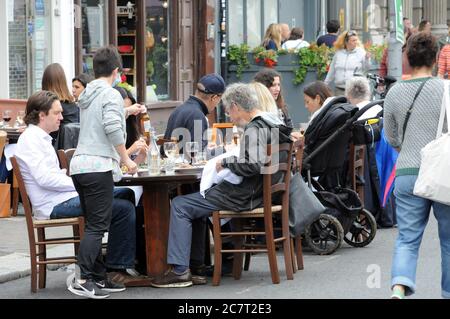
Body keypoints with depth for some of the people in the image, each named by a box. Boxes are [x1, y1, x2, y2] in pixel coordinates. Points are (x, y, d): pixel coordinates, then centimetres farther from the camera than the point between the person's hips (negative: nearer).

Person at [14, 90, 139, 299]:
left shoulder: (40, 138, 21)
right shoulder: (30, 139, -11)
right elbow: (44, 178, -21)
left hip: (62, 198, 11)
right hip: (55, 205, -11)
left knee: (125, 195, 13)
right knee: (124, 209, -19)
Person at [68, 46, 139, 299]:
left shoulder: (87, 95, 19)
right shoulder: (111, 95, -6)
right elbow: (113, 128, -21)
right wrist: (126, 159, -12)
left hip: (79, 164, 9)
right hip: (99, 166, -9)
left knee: (94, 224, 13)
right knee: (98, 225, -8)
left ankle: (99, 276, 17)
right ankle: (83, 280, -14)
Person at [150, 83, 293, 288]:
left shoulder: (255, 129, -19)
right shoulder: (272, 122, 10)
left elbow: (253, 165, -32)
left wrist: (226, 162, -16)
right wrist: (232, 160, 14)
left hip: (245, 196, -10)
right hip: (257, 190, 10)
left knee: (180, 206, -7)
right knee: (198, 198, 26)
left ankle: (180, 270, -11)